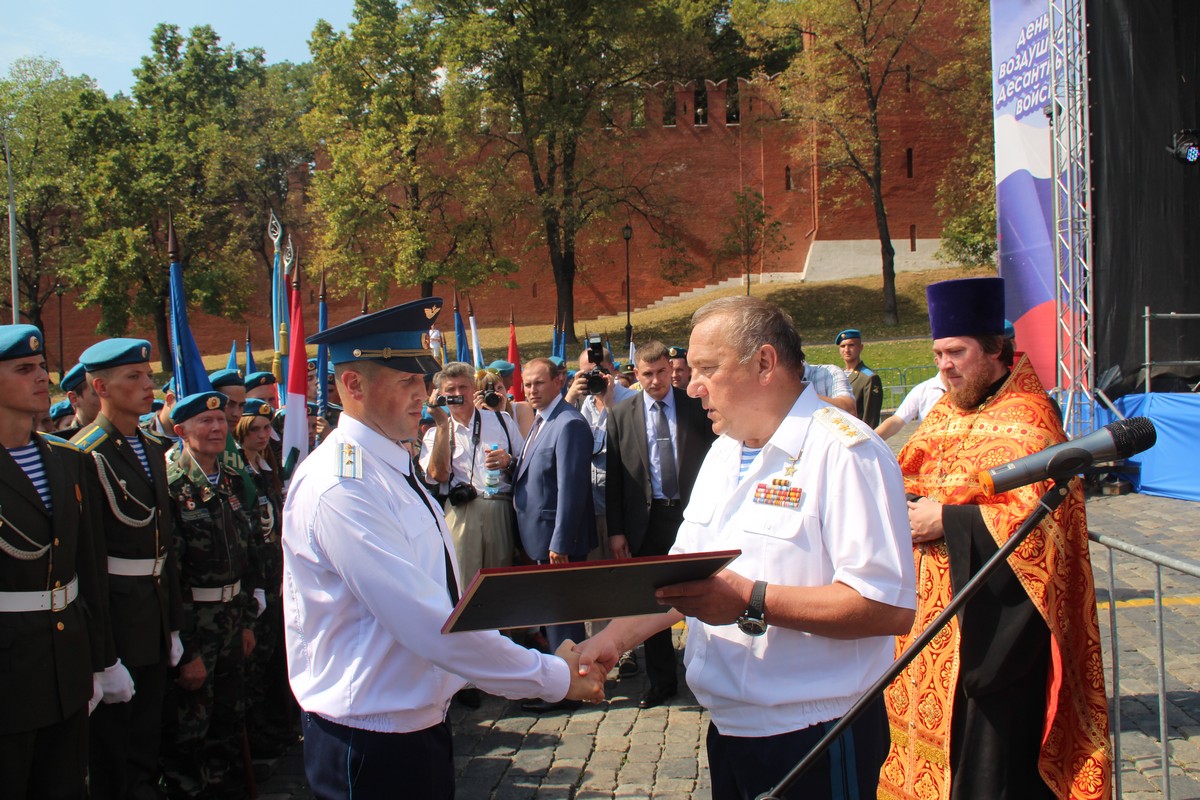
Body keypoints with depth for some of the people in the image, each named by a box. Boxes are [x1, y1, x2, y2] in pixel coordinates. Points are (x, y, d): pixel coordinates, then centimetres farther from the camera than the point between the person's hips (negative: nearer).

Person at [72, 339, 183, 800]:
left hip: (156, 612, 7)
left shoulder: (153, 449, 10)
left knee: (148, 733, 18)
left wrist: (173, 623, 14)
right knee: (111, 744, 8)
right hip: (114, 615, -7)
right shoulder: (86, 454, -15)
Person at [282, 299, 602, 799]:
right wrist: (553, 678, -21)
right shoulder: (341, 488, -24)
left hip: (421, 723, 9)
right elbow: (427, 622, -28)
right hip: (371, 746, -9)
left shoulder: (391, 468, 8)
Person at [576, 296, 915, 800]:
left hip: (814, 739, -7)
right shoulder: (723, 452, 11)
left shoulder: (843, 452, -18)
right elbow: (683, 576, 16)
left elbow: (891, 607, -25)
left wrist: (750, 601, -27)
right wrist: (616, 636, 4)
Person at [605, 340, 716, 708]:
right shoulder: (621, 415, 3)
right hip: (646, 521, 2)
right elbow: (614, 476, 3)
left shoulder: (697, 406, 0)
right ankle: (661, 680, 25)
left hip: (693, 513, -1)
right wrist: (615, 530, 0)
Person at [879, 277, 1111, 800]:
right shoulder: (946, 414, 11)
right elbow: (908, 479, 21)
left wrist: (948, 523, -21)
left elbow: (1040, 519, -24)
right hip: (933, 615, 8)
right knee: (931, 732, 15)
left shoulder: (1025, 423, -14)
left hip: (992, 625, -8)